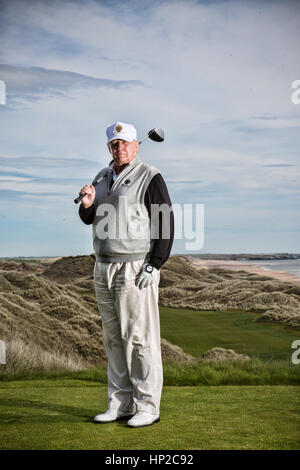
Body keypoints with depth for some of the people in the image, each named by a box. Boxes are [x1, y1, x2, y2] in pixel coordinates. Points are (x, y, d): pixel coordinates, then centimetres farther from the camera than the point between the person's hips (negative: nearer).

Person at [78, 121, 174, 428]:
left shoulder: (150, 178, -6)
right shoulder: (102, 177, 16)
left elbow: (166, 224, -10)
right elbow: (88, 219, 14)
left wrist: (153, 266, -17)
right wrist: (87, 204, -8)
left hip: (136, 269, -7)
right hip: (103, 267, 7)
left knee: (140, 338, -4)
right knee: (113, 339, 11)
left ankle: (148, 407, 6)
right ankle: (120, 404, 21)